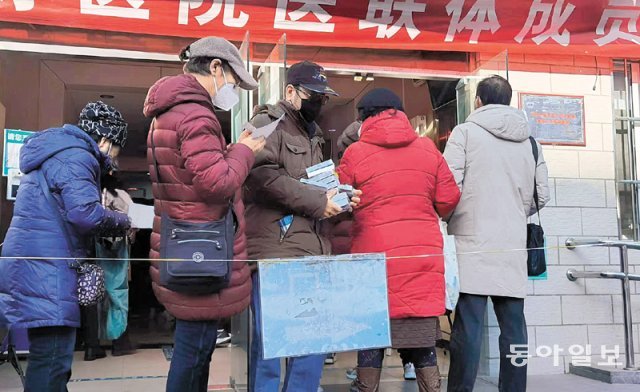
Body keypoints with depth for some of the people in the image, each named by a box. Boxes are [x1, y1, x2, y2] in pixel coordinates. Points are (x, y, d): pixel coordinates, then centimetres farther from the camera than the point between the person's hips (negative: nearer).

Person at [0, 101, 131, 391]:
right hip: (47, 271, -10)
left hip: (38, 268, 10)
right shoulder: (75, 156, -11)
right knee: (52, 362, -8)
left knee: (50, 360, 16)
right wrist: (122, 221, -5)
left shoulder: (56, 154, 22)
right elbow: (85, 213, -23)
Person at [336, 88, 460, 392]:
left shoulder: (355, 153, -3)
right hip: (424, 255, 2)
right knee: (423, 337, 11)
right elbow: (448, 199, 6)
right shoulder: (427, 148, 4)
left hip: (375, 255, -2)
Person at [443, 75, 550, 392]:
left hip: (473, 242, -4)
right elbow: (542, 195, 12)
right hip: (513, 246, 4)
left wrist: (450, 218, 9)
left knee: (468, 325, -4)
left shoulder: (466, 131, -1)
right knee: (513, 324, 8)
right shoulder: (528, 141, 13)